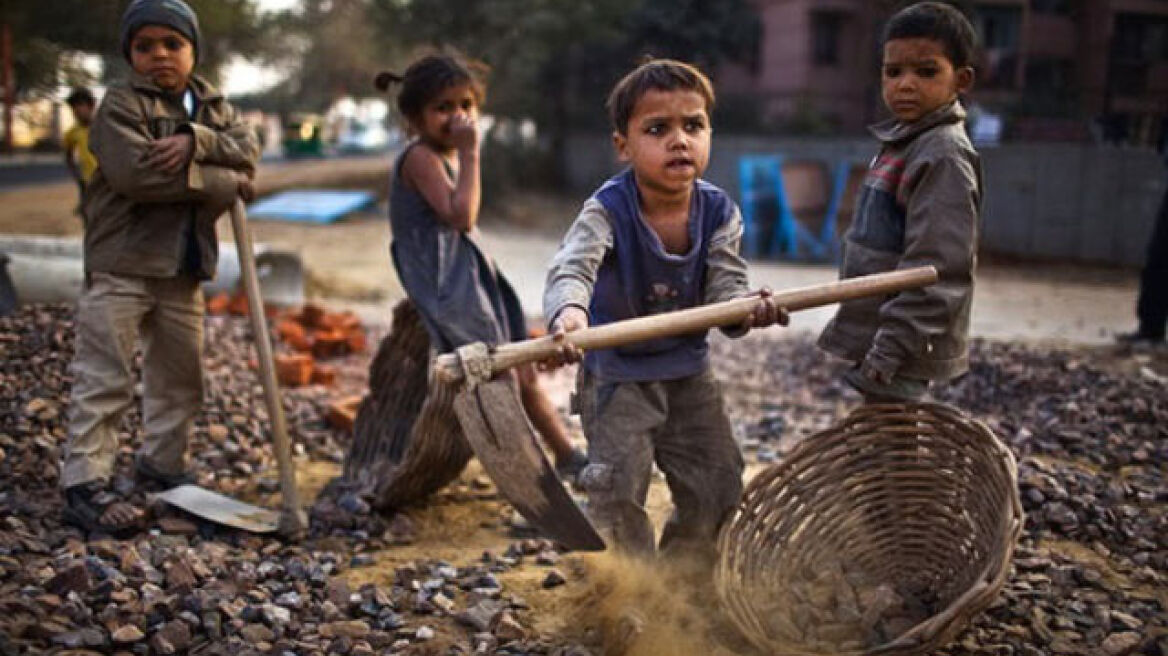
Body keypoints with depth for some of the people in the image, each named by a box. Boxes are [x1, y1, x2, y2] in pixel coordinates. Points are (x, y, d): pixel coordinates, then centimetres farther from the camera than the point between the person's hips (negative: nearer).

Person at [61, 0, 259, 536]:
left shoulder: (213, 106, 12)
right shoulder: (120, 104, -7)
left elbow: (248, 149, -4)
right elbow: (136, 173, -22)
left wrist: (196, 141, -23)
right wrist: (222, 181, -16)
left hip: (184, 267, 6)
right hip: (121, 264, -6)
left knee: (179, 375, 15)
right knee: (104, 379, -6)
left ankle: (162, 464, 31)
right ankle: (85, 483, -3)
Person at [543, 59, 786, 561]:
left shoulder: (718, 211, -11)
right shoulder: (607, 210, -23)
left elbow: (724, 284, -18)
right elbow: (572, 266, -40)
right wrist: (568, 311, -63)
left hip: (689, 371, 5)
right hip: (616, 372, -4)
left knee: (716, 487, 11)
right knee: (618, 492, -7)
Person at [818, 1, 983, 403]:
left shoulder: (945, 155, -17)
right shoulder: (904, 143, 12)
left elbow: (937, 270, -23)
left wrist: (887, 352, -23)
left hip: (901, 349, -9)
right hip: (879, 338, 9)